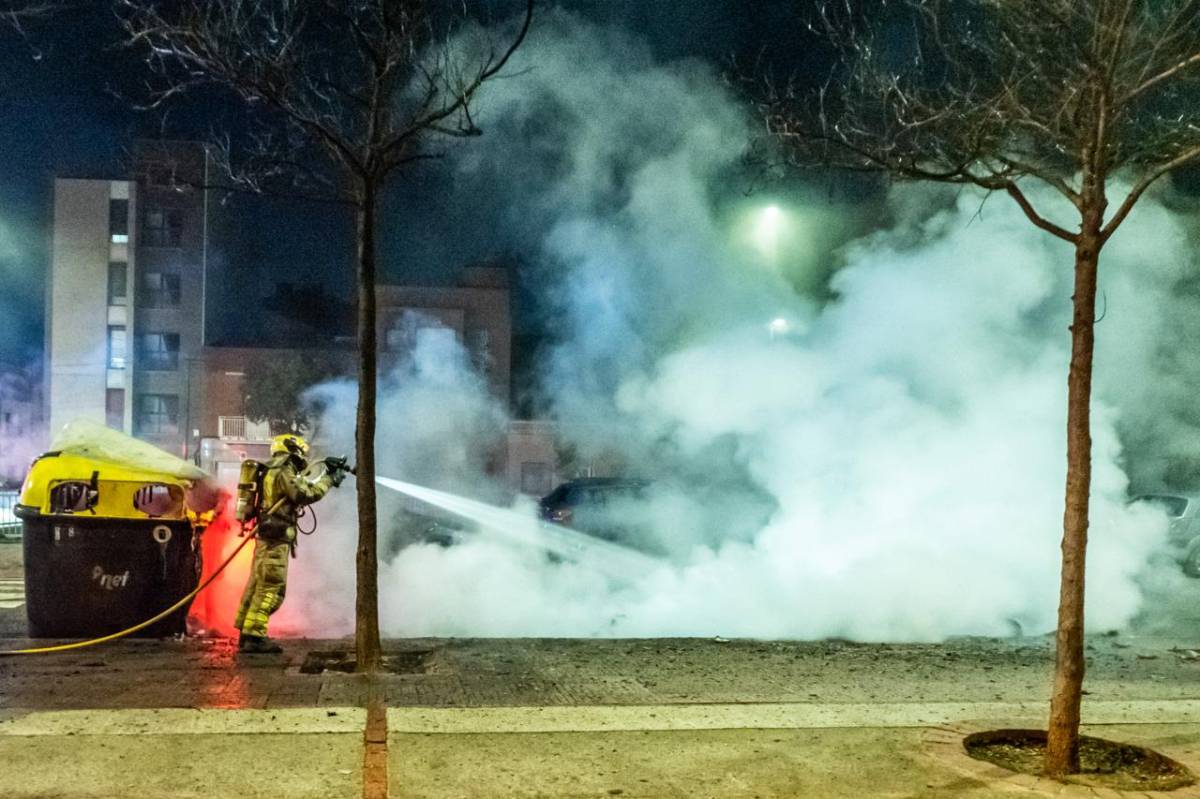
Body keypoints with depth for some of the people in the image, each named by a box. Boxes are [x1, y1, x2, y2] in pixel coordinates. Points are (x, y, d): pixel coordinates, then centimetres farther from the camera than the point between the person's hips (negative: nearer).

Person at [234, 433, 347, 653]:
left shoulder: (276, 472, 18)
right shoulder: (283, 472, -12)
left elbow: (302, 482, 25)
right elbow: (308, 493, -21)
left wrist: (325, 468, 17)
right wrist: (330, 480, -9)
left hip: (267, 537, 10)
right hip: (275, 539, -10)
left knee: (257, 586, 12)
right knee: (270, 588, -10)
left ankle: (246, 633, 17)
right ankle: (254, 636, -12)